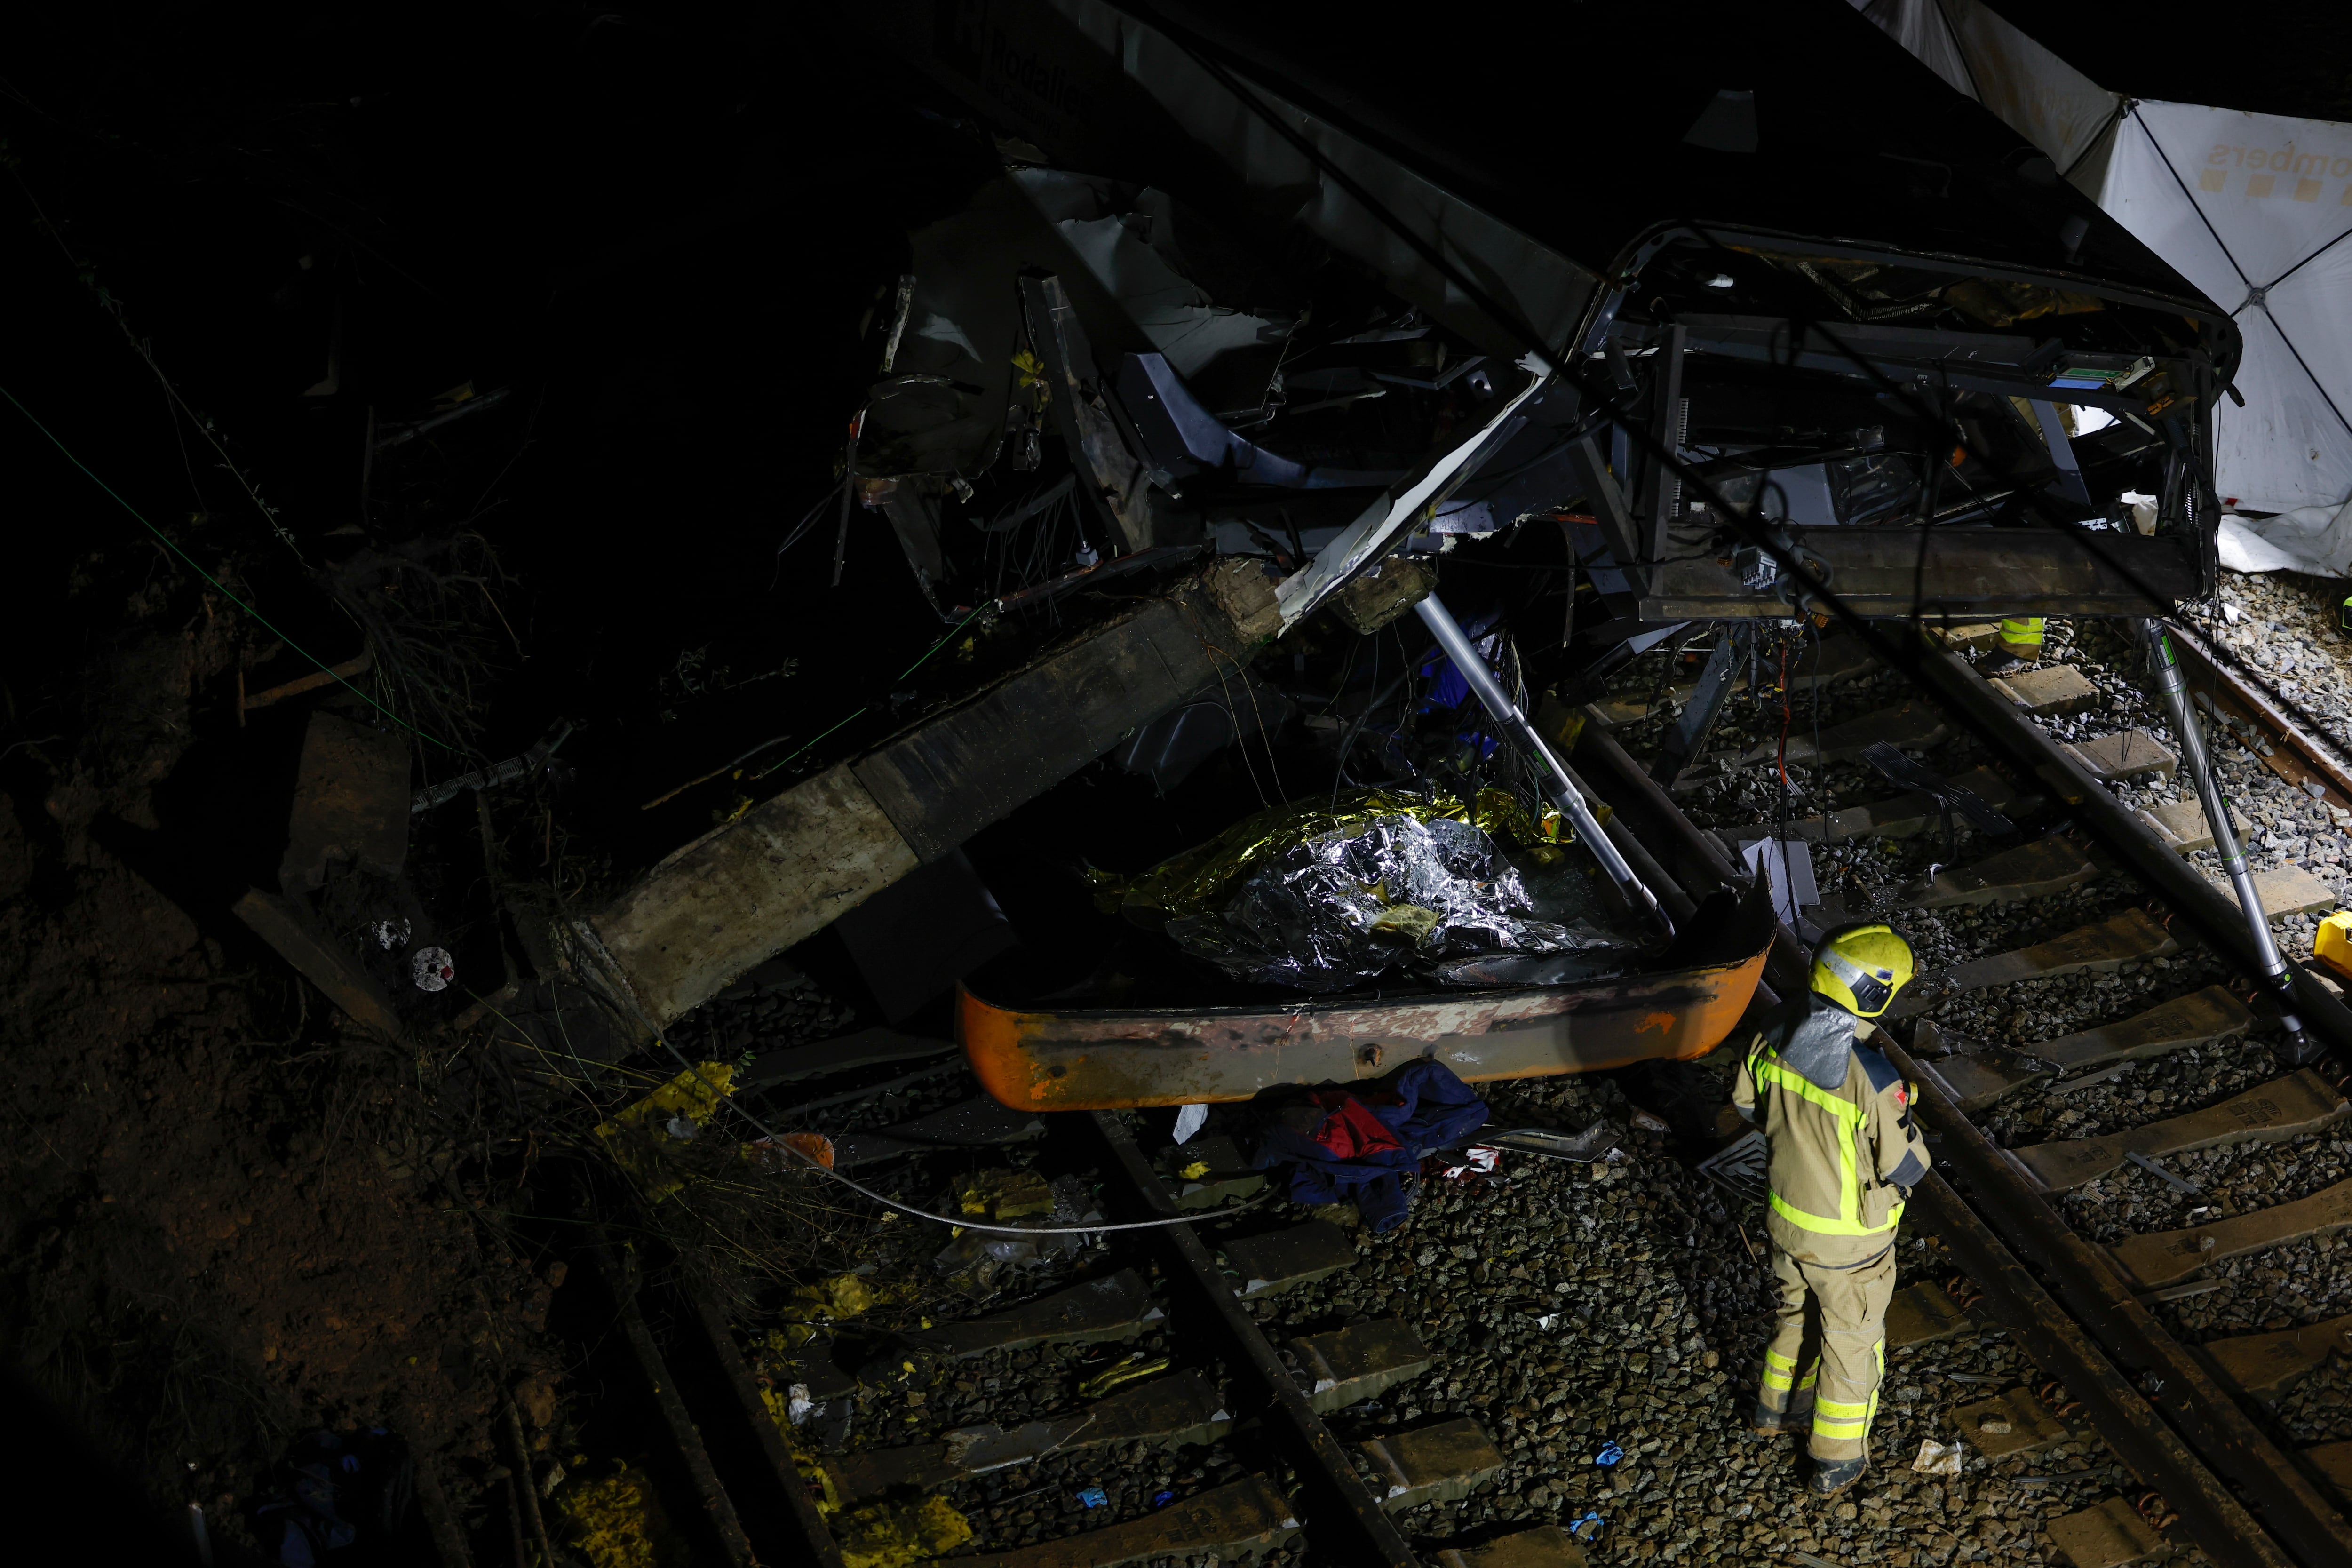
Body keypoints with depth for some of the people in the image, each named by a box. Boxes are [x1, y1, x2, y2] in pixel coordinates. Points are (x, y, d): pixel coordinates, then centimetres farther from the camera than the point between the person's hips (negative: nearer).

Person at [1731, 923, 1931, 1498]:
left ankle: (1778, 1408, 54)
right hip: (1848, 1240, -5)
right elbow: (1906, 1168, -22)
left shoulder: (1774, 1040, -18)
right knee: (1851, 1343, 19)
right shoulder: (1873, 1083, -36)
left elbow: (1750, 1104, 1)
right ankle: (1837, 1462, 37)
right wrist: (1905, 1122, -3)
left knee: (1798, 1312, 31)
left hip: (1786, 1213, 5)